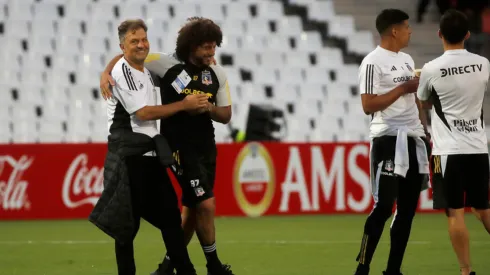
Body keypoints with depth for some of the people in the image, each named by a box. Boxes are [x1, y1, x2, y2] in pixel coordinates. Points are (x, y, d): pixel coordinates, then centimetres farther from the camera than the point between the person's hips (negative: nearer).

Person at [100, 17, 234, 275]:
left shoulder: (217, 74, 3)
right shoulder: (169, 64, -11)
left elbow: (225, 115, 7)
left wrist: (207, 107, -13)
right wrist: (106, 74, -22)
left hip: (206, 147, 6)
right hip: (180, 147, -6)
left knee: (192, 209, 11)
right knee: (206, 204, -12)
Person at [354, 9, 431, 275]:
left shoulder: (407, 60, 16)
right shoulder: (373, 62, -10)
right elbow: (368, 106, -16)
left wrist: (425, 131, 15)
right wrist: (403, 88, -15)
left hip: (413, 138, 8)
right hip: (388, 139, -8)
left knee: (408, 208, 7)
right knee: (384, 206, -10)